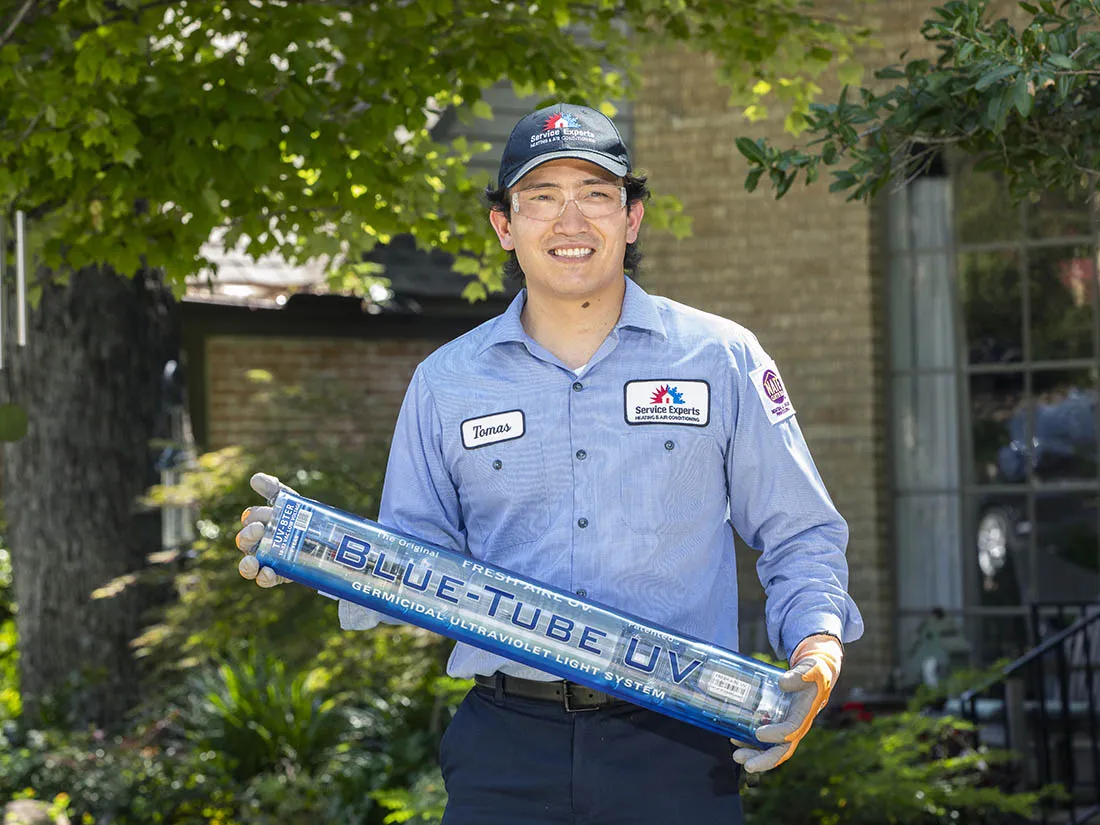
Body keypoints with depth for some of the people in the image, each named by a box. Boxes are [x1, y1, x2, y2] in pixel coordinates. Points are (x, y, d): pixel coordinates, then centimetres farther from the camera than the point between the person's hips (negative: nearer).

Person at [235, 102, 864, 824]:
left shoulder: (722, 359, 6)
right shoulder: (445, 383, 10)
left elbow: (799, 538, 10)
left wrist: (819, 644, -7)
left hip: (675, 750, -1)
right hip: (505, 751, 1)